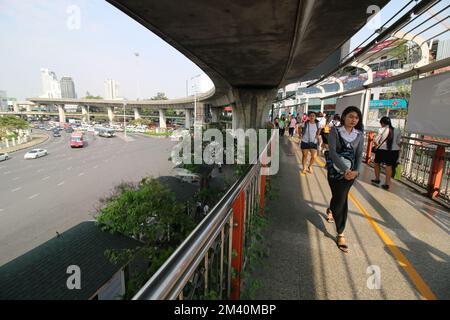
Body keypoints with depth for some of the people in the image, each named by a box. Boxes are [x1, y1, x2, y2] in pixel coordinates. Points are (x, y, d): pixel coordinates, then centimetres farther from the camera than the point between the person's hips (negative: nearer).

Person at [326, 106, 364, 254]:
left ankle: (330, 210, 48)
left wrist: (356, 171, -15)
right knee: (341, 200, -3)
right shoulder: (335, 131, -8)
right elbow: (332, 152, -17)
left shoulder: (359, 134, 4)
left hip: (351, 172, 4)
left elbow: (359, 154, 1)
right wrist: (345, 169, -23)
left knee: (340, 198, 13)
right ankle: (340, 235, 12)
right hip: (336, 170, -3)